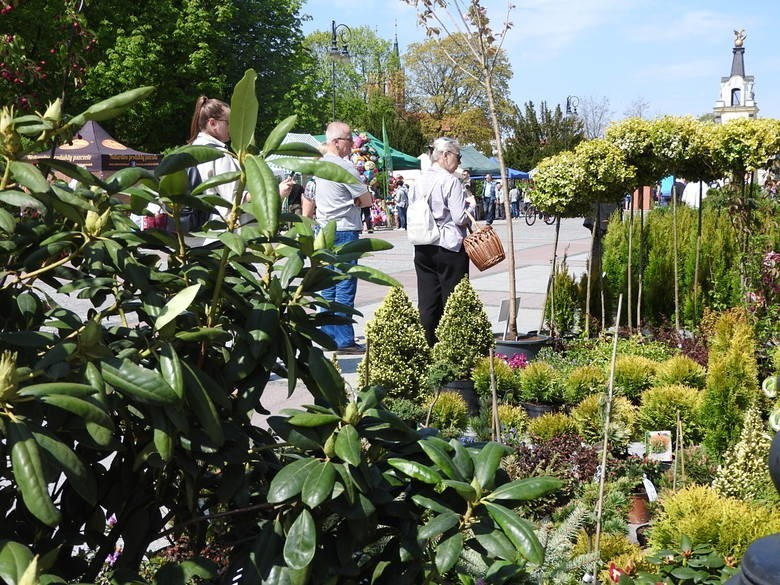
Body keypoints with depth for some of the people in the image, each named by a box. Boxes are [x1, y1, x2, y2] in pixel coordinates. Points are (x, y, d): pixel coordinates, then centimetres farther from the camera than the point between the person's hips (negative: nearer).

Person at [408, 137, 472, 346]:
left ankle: (427, 343, 13)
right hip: (450, 247, -6)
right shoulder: (451, 181, -13)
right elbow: (461, 219, -15)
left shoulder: (418, 181, 6)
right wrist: (470, 211, 5)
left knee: (427, 301, 9)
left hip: (422, 248, 6)